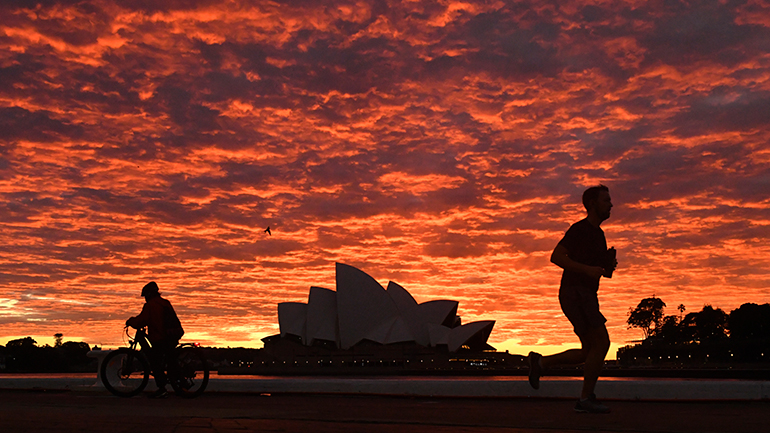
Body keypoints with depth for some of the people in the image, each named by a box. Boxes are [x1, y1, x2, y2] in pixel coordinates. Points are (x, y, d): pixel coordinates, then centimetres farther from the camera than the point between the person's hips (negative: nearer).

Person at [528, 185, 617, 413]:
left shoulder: (598, 234, 21)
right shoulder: (580, 228, -7)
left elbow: (605, 271, 27)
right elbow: (556, 257, -16)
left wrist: (610, 265, 3)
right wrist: (588, 269, -22)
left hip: (586, 297, 10)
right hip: (575, 293, -9)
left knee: (589, 352, 9)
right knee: (601, 343, -13)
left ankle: (540, 362, 16)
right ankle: (586, 398, -5)